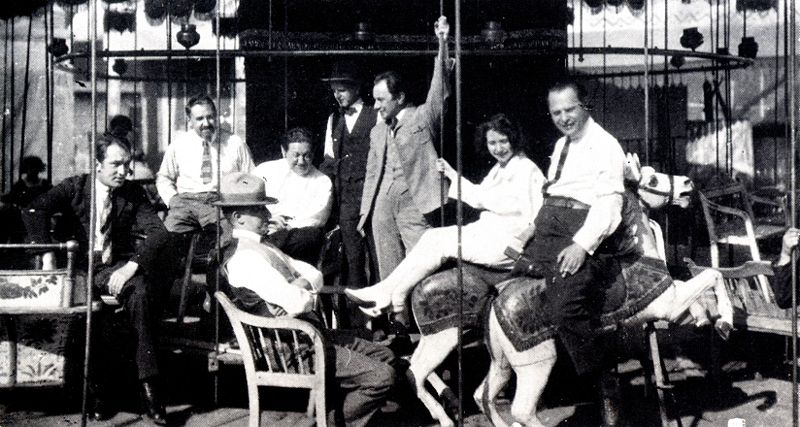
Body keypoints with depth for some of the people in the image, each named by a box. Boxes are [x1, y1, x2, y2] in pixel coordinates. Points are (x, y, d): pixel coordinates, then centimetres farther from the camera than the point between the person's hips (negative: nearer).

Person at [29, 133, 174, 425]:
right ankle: (99, 387, -16)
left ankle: (148, 384, -29)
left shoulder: (133, 194, 6)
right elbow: (34, 211, -10)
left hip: (116, 268, 1)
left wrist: (130, 267, -21)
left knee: (140, 290, -33)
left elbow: (159, 233, -6)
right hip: (80, 267, -1)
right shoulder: (74, 187, 4)